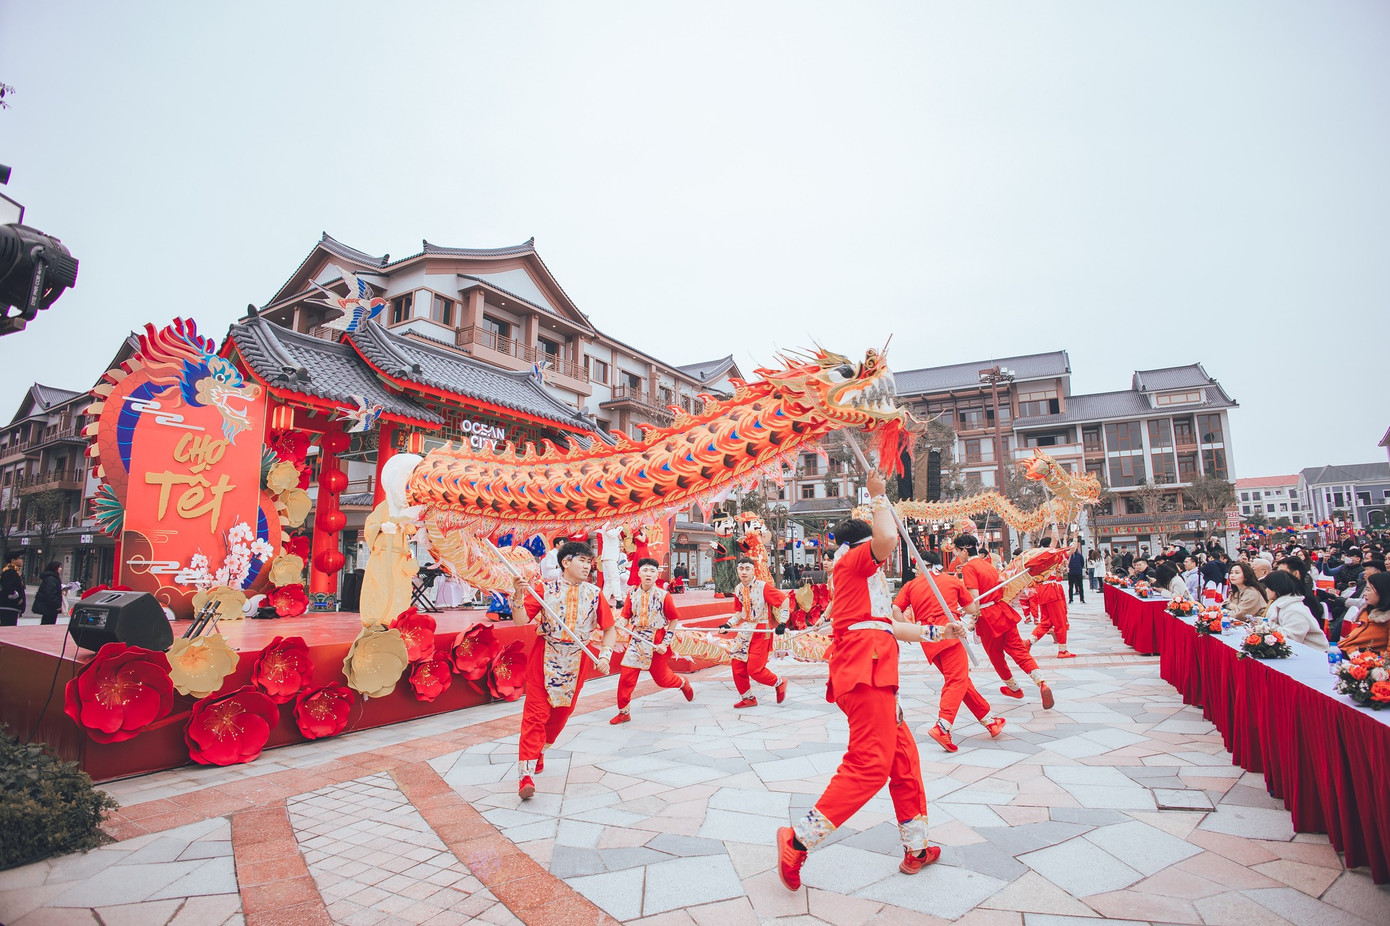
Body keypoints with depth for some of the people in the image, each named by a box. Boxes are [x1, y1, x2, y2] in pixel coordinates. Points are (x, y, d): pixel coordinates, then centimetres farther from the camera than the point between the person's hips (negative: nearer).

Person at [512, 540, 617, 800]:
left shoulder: (595, 594, 1)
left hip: (577, 661, 3)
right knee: (536, 712, -7)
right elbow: (521, 621, -9)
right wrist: (518, 597, -25)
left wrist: (605, 654, -9)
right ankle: (526, 773, -5)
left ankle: (539, 751, 39)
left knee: (562, 711, 14)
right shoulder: (544, 589, -4)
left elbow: (610, 628, 5)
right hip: (544, 658, -3)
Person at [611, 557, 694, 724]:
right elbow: (626, 617, 5)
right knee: (626, 676, -5)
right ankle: (623, 712, 13)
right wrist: (621, 626, -18)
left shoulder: (663, 595, -10)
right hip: (636, 640, 2)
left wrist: (665, 643, -8)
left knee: (661, 678, 9)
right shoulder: (632, 594, -2)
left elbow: (674, 619, -3)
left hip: (656, 643, -2)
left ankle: (683, 683, 42)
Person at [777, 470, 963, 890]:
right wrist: (878, 497, -6)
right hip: (864, 669, -11)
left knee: (903, 756, 17)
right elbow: (888, 538, -21)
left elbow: (890, 627, 34)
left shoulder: (866, 580, 29)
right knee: (870, 762, -14)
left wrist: (937, 632, 35)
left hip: (874, 672, 11)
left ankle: (915, 850, 31)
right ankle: (798, 840, -9)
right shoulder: (854, 561, 0)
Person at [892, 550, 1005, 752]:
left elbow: (896, 610, 0)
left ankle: (987, 719, 24)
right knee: (958, 680, -9)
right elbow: (972, 609, 16)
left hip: (927, 640, 4)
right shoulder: (954, 581, 12)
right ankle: (942, 726, -28)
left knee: (959, 680, 16)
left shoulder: (911, 585, 13)